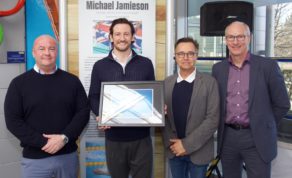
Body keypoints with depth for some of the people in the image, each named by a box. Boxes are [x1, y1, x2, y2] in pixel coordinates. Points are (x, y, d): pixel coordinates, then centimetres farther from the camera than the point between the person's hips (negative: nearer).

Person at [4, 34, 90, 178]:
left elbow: (83, 111, 1)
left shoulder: (72, 80, 4)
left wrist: (64, 137, -14)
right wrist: (44, 142, -14)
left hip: (68, 155, 2)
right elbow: (13, 120, -6)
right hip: (35, 159, -1)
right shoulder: (19, 83, 0)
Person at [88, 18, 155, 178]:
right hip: (114, 137, 0)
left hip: (141, 136, 0)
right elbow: (93, 98, 5)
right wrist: (100, 115, -15)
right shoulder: (100, 66, 3)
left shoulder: (146, 64, 4)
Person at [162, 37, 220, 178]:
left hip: (198, 150, -2)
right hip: (174, 149, 3)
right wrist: (170, 142, -10)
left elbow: (213, 119, -12)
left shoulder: (209, 82, -7)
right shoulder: (167, 83, 3)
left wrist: (187, 144, -15)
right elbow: (164, 116, 6)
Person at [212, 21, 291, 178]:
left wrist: (262, 126, 6)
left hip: (256, 139, -3)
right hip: (227, 137, 3)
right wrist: (225, 125, 9)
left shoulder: (268, 66, -6)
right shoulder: (218, 68, 5)